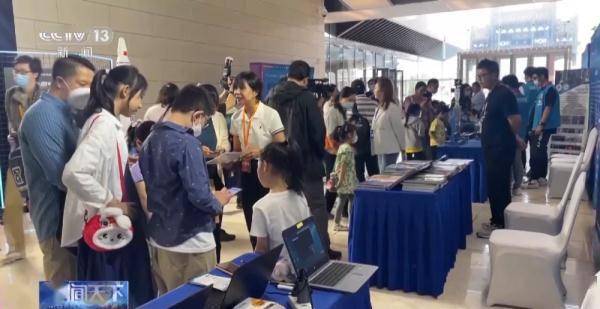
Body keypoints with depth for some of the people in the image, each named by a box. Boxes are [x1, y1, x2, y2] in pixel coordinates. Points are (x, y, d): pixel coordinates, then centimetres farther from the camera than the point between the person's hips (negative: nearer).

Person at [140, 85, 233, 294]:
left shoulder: (150, 140, 5)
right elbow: (199, 196, -25)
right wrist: (218, 202, -6)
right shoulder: (187, 143, -21)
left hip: (159, 238, 8)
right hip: (189, 241, -8)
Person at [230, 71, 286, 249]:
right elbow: (237, 150, 13)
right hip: (247, 172, 5)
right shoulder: (236, 118, 3)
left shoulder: (270, 114, -13)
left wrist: (260, 152, -24)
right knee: (251, 221, 12)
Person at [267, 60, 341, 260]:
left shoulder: (275, 98, 5)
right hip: (307, 161, -6)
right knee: (317, 206, 2)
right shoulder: (306, 97, -12)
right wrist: (320, 153, 3)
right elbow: (318, 130, -12)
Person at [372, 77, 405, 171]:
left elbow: (399, 128, -12)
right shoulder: (379, 107, 11)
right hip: (380, 149, 8)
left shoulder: (392, 107, -15)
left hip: (390, 149, -8)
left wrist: (402, 147, -5)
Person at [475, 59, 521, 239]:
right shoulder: (492, 94, 13)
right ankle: (497, 222, 27)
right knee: (495, 187, 16)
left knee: (498, 189, -2)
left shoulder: (503, 94, -18)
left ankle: (499, 226, 8)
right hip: (493, 149, 10)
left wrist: (512, 137, -8)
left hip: (501, 149, -10)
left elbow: (515, 120, -24)